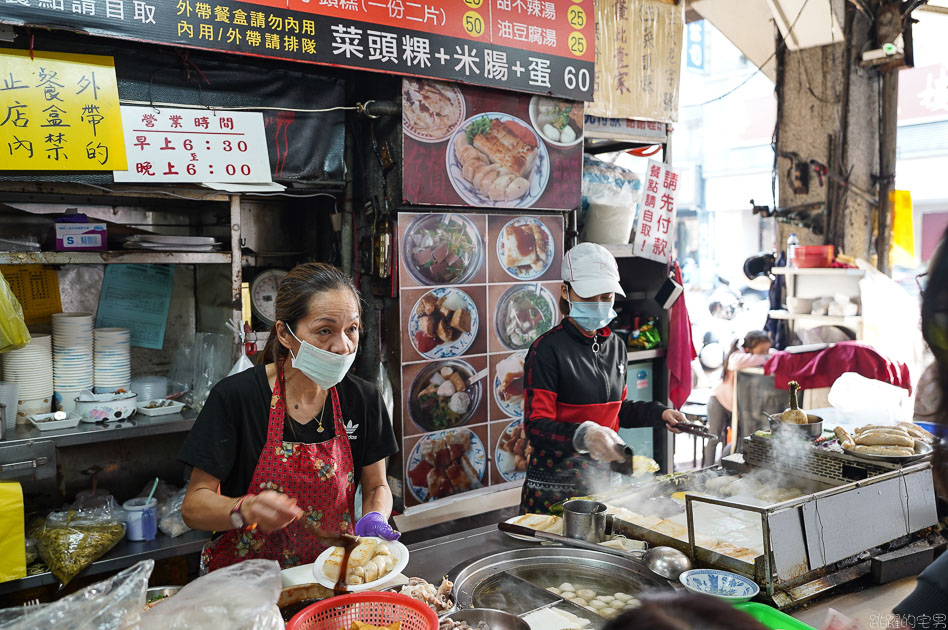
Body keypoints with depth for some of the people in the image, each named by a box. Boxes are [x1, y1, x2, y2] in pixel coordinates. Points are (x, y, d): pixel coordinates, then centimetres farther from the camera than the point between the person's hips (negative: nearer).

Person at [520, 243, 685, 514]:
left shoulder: (614, 346, 9)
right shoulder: (547, 350, -14)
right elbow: (536, 427, -19)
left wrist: (659, 413, 9)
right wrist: (583, 435, -35)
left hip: (601, 479, 6)